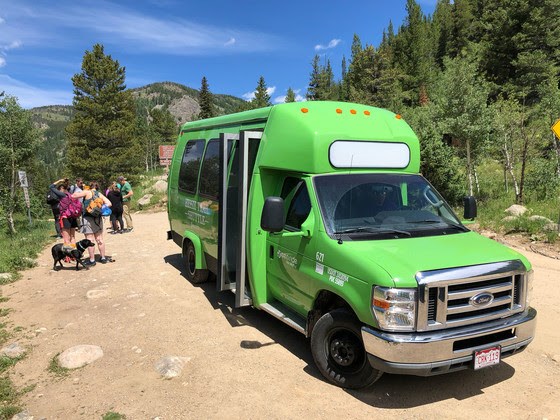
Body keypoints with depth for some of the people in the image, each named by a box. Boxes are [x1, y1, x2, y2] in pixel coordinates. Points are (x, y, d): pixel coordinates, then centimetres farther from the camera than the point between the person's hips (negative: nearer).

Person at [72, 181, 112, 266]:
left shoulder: (87, 192, -3)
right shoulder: (100, 194, 10)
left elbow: (73, 196, -1)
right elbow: (109, 203, 1)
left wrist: (82, 191, 15)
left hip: (88, 218, -5)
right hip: (98, 218, 5)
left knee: (90, 240, -1)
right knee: (99, 239, 12)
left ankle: (92, 260, 1)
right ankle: (103, 258, 18)